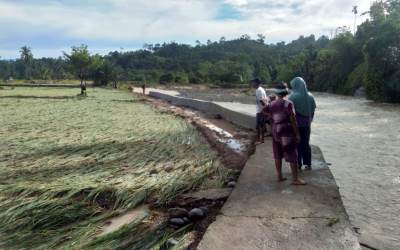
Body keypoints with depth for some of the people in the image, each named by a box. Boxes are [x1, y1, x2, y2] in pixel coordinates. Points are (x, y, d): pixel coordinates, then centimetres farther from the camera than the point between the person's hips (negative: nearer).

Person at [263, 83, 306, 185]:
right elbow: (293, 120, -13)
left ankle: (279, 176, 19)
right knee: (292, 155, 0)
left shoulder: (271, 104, 2)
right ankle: (295, 179, 3)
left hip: (275, 131, 5)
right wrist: (297, 134, -7)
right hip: (287, 132, -5)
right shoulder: (288, 104, -12)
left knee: (278, 155, 12)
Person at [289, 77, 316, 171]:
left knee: (297, 144, 7)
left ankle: (298, 165, 12)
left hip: (296, 124, -5)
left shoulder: (293, 97, -16)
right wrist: (309, 121, 16)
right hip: (307, 125, 5)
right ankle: (308, 164, 22)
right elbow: (313, 110, 6)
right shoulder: (310, 96, 0)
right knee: (306, 143, 16)